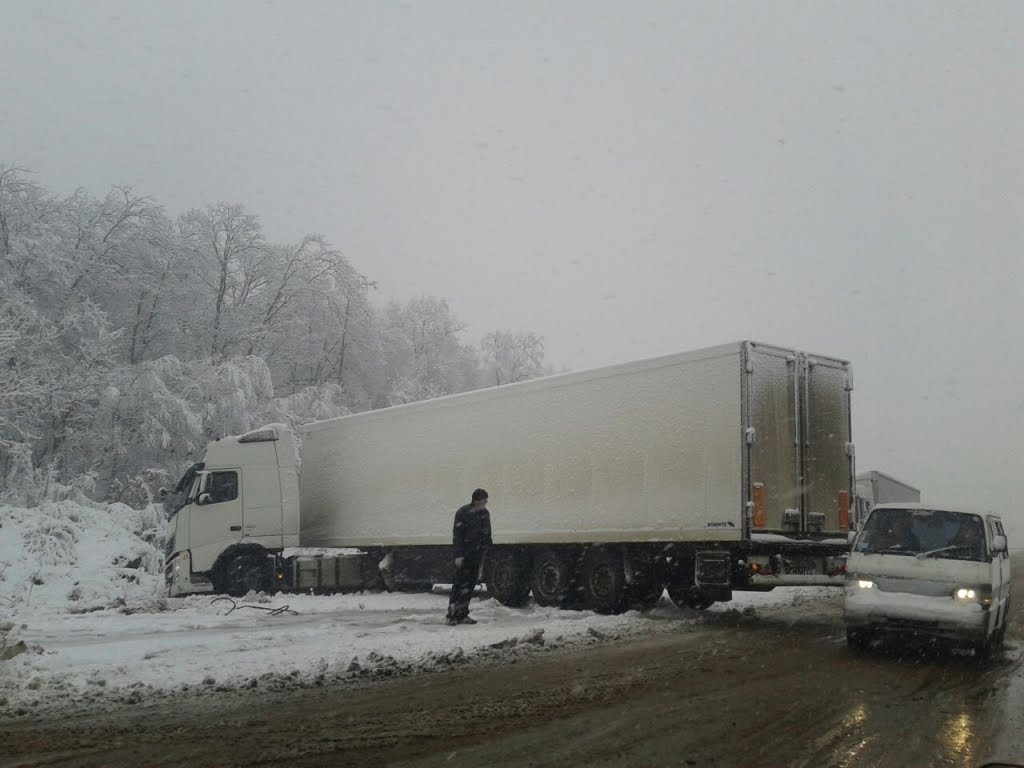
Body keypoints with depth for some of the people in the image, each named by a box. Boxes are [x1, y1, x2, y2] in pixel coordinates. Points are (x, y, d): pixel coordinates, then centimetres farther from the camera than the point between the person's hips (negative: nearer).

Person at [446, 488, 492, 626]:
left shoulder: (485, 513, 10)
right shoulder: (463, 513, -13)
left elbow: (487, 534, 19)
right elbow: (457, 535, -14)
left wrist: (484, 551, 15)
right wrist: (458, 555, -17)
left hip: (477, 555, 7)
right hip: (464, 554, -7)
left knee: (471, 584, 7)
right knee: (460, 583, -9)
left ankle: (462, 614, 14)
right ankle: (452, 615, -7)